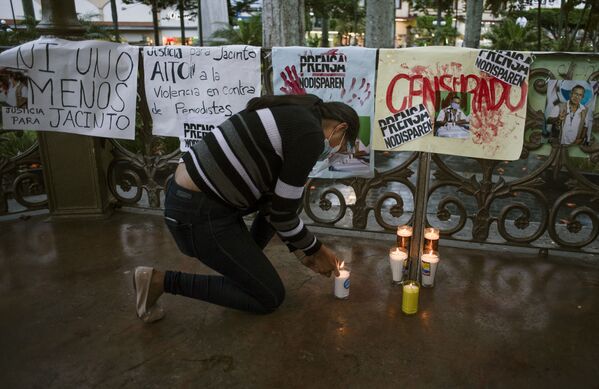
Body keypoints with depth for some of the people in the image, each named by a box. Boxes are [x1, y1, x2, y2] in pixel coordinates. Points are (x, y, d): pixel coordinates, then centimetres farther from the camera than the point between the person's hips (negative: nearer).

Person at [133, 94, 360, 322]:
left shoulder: (291, 116, 16)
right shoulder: (310, 135, -13)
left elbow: (274, 202, 20)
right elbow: (282, 213, -9)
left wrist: (303, 252, 23)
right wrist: (316, 250, 9)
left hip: (187, 191, 10)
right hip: (200, 214, -10)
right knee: (271, 297, 6)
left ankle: (244, 261, 24)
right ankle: (161, 281, 4)